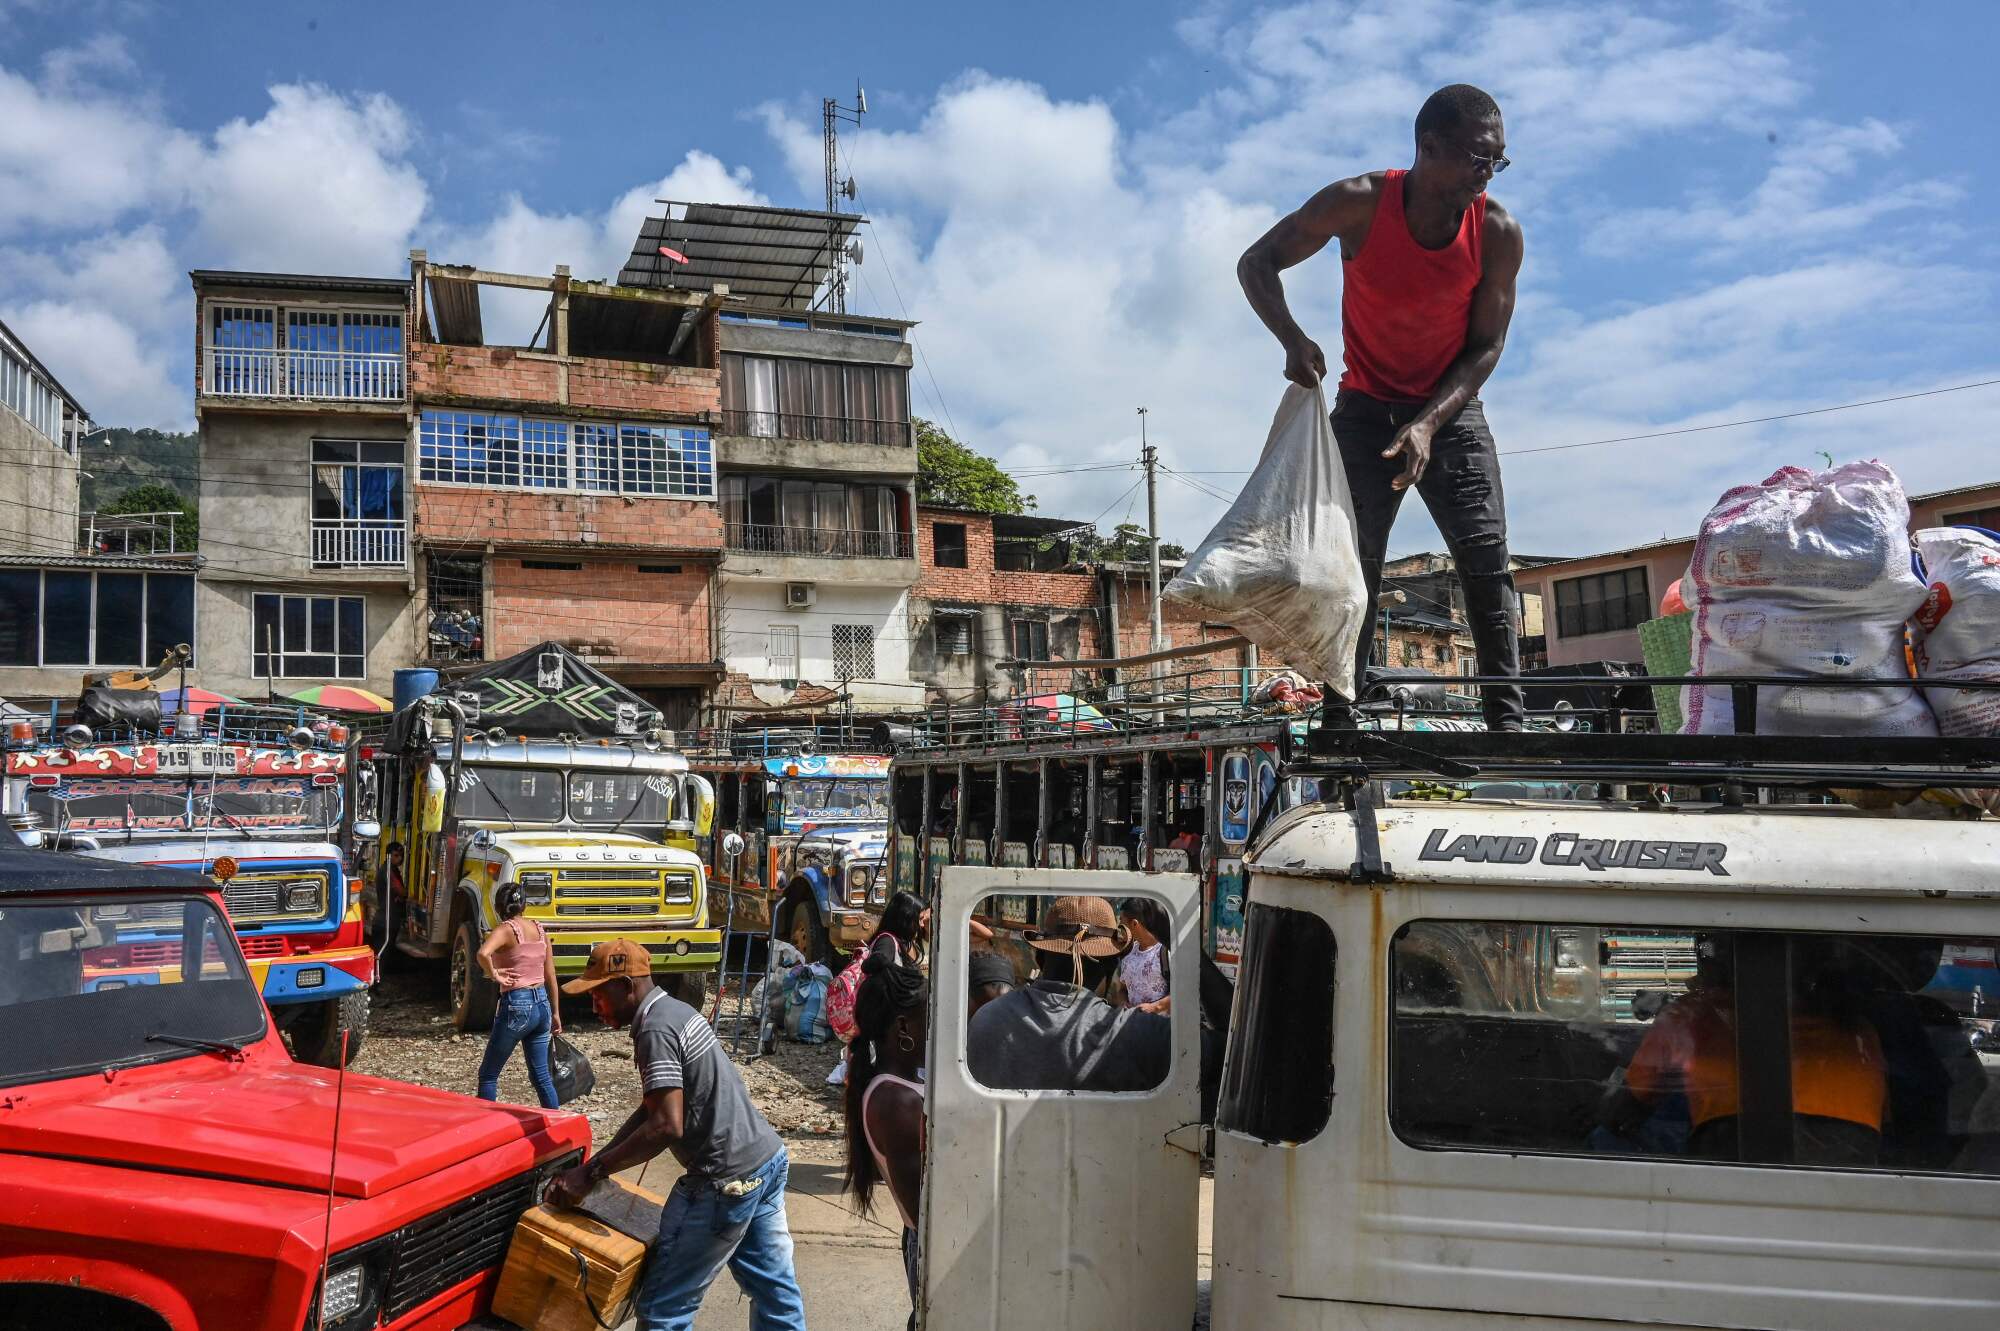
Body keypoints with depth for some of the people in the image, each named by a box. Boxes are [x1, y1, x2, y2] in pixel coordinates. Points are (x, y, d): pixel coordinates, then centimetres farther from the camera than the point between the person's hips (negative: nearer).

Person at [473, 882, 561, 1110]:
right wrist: (555, 1013, 18)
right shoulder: (539, 929, 8)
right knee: (541, 1076, 14)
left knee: (488, 1075, 9)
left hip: (516, 1006, -6)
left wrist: (494, 975, -15)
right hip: (542, 1005, 6)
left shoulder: (505, 929, -10)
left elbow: (483, 953, -33)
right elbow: (551, 976, 11)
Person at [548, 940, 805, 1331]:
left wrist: (591, 1173, -18)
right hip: (768, 1158, 10)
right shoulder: (676, 1011, 13)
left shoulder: (655, 1031, -17)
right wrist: (596, 1164, 9)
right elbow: (652, 1107, 16)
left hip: (727, 1180, -10)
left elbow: (666, 1126, -24)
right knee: (774, 1289, 18)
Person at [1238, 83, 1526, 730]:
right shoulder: (1358, 204, -17)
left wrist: (1427, 425, -23)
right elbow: (1257, 264, -9)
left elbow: (1485, 347, -9)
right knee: (1351, 570, -7)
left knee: (1486, 562, -11)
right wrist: (1293, 339, -28)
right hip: (1365, 410, -1)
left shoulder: (1498, 233, -14)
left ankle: (1507, 720, -9)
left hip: (1452, 412, 1)